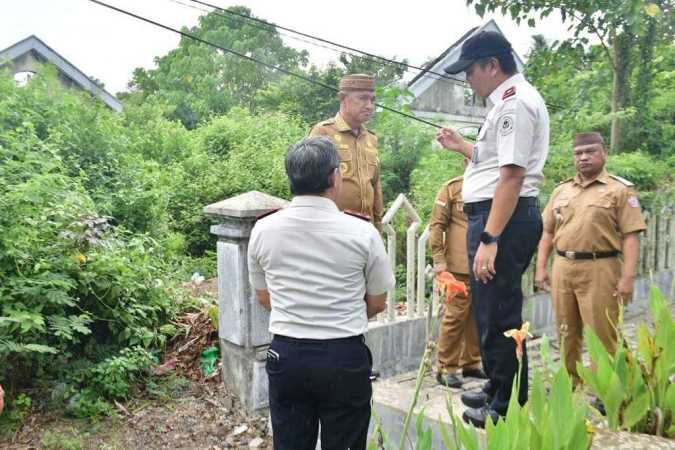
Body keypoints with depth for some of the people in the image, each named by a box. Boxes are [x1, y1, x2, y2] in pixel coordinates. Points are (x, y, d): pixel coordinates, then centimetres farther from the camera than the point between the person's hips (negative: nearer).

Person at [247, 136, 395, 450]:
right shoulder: (362, 232, -11)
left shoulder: (262, 230, -4)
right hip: (345, 357, -2)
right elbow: (377, 304, 1)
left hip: (286, 354, 2)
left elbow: (264, 298, 9)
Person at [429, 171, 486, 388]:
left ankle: (471, 362, 27)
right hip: (459, 267, -5)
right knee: (455, 316, -1)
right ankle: (446, 368, 10)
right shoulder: (451, 189, -1)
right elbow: (436, 225, -4)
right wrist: (439, 259, -10)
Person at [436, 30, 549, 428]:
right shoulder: (512, 100, 19)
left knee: (498, 314, -2)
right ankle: (498, 390, 36)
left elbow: (512, 174, -23)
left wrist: (489, 238, -27)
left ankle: (507, 408, 13)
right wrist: (463, 148, 22)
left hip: (502, 217, -11)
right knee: (493, 309, 20)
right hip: (503, 216, 11)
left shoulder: (514, 101, -14)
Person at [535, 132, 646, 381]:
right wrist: (541, 267, 7)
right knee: (566, 332, 13)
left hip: (599, 269, -5)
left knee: (602, 334, 0)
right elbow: (548, 232, 14)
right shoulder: (561, 190, 12)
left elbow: (630, 236, -7)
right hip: (562, 268, 5)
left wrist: (627, 277, -14)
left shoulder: (620, 189, -2)